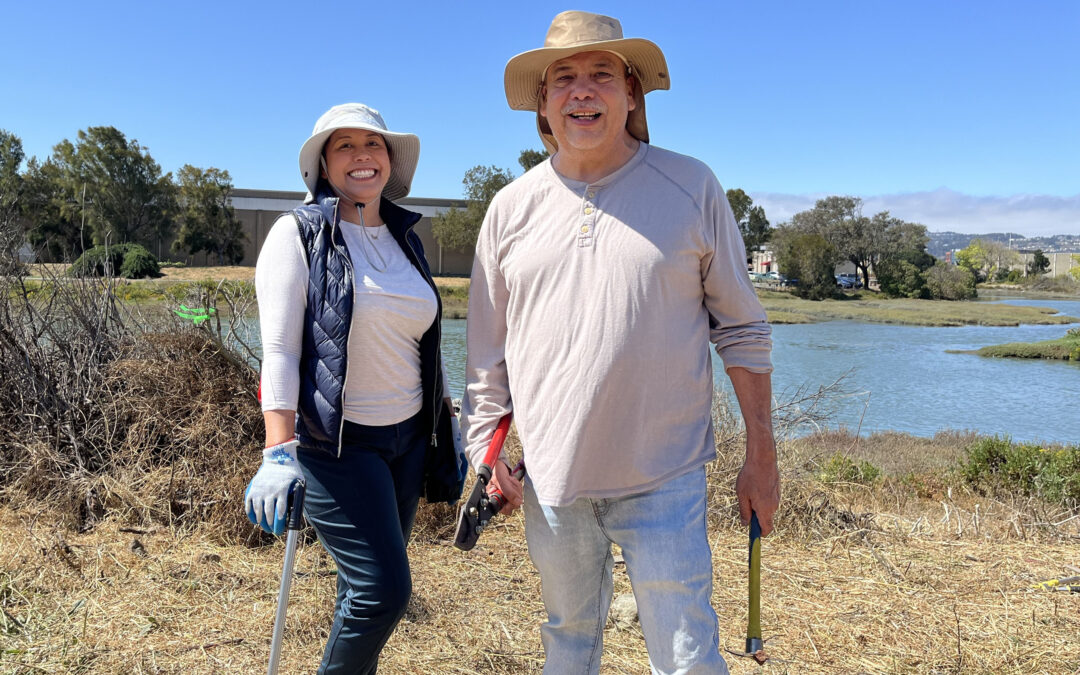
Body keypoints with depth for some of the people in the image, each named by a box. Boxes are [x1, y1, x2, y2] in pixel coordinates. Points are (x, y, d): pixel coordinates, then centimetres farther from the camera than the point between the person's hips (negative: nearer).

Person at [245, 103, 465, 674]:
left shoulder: (404, 239, 11)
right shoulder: (299, 234, -6)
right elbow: (279, 351, -13)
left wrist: (449, 428, 18)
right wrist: (278, 452, -21)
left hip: (409, 435, 6)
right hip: (335, 442, -6)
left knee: (373, 588, 12)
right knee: (382, 588, -9)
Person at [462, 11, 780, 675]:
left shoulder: (692, 187, -3)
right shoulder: (512, 207, 3)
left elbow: (741, 329, 0)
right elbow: (488, 348, 9)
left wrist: (762, 456, 0)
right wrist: (484, 449, 5)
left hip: (663, 477, -2)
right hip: (551, 476, 3)